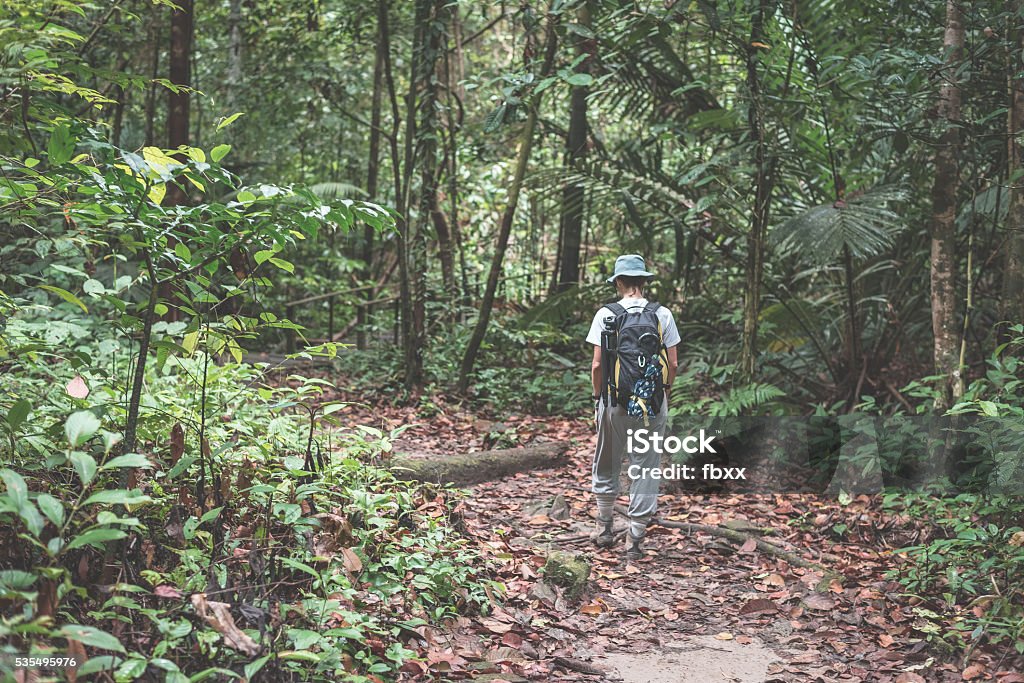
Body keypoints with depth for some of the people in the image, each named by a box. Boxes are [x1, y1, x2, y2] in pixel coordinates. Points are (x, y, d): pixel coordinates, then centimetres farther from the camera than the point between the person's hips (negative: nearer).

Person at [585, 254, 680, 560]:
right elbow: (673, 363, -1)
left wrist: (597, 396, 8)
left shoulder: (606, 314, -6)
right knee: (645, 468, 7)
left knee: (607, 465, 16)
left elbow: (597, 365, -6)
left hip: (615, 399, -1)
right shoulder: (663, 314, -1)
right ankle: (635, 538, 9)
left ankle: (604, 527, 27)